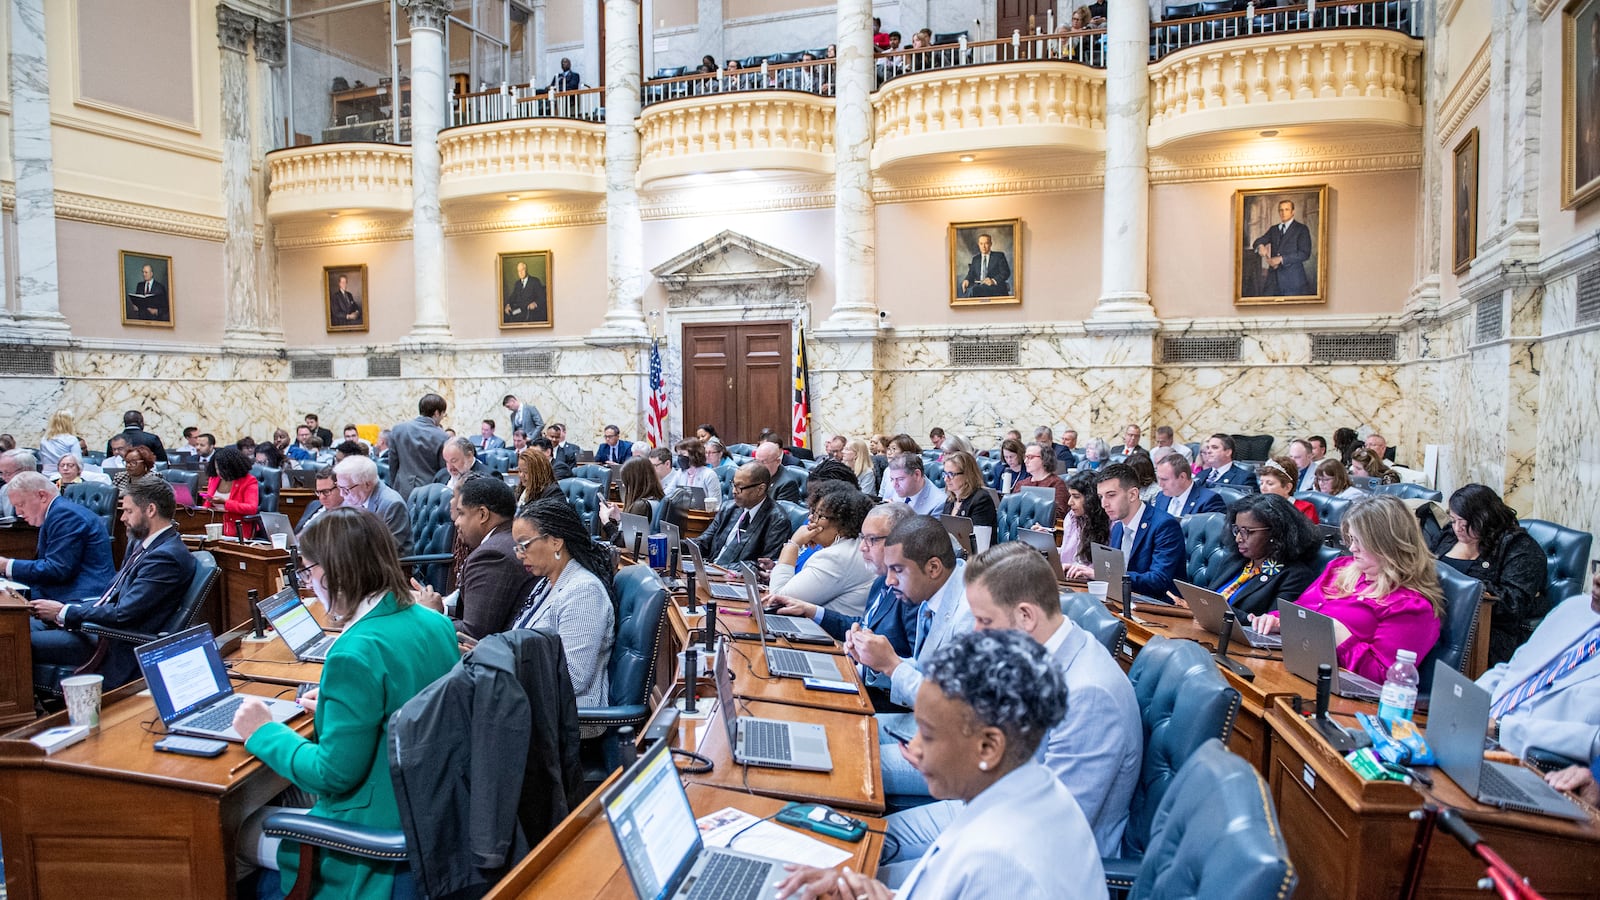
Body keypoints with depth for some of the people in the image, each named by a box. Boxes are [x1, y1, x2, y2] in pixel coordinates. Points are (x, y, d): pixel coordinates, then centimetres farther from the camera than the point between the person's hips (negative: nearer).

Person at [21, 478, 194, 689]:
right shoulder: (140, 543, 13)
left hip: (115, 647, -10)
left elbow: (123, 615, -22)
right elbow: (110, 594, 16)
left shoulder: (167, 557, -21)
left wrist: (63, 612, -11)